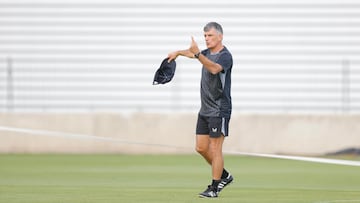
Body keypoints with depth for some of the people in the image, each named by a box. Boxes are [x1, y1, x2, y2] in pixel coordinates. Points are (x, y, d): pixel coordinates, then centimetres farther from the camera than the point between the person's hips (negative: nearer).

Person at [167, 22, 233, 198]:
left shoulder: (225, 56, -15)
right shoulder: (207, 53, 11)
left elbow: (214, 68, -38)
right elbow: (192, 53, 35)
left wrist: (197, 54, -48)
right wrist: (178, 52, 34)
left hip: (219, 110, -9)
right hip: (205, 110, 9)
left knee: (215, 149, -6)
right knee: (201, 148, 10)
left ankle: (214, 188, 0)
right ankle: (224, 176, 25)